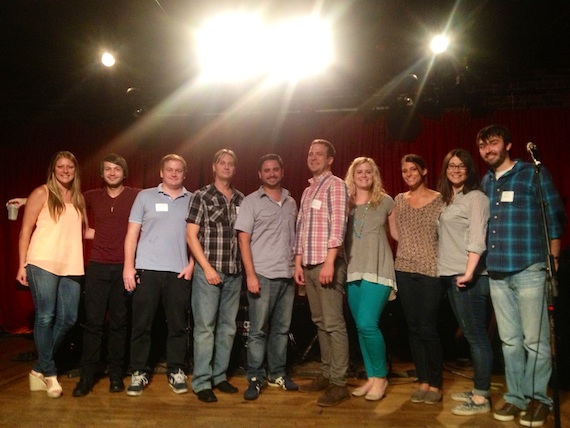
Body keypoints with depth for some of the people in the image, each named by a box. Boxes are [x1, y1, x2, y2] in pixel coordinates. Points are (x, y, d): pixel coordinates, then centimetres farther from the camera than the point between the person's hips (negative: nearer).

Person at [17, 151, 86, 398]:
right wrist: (22, 265, -6)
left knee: (68, 318, 3)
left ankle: (39, 369, 19)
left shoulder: (79, 198, 14)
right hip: (43, 264, -5)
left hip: (71, 266, 5)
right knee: (45, 317, -6)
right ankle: (49, 372, 9)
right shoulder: (42, 193, 1)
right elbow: (26, 230, -1)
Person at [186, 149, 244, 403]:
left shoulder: (241, 199, 11)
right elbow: (191, 235, -5)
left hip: (235, 272, 5)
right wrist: (207, 267, -12)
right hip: (209, 270, -4)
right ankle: (201, 381, 8)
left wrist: (246, 266, 6)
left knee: (228, 326, 10)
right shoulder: (201, 197, -1)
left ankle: (219, 375, 23)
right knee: (205, 326, -1)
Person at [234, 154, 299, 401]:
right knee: (258, 330, 0)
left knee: (281, 328, 11)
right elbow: (243, 239, -6)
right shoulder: (251, 202, -1)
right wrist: (250, 274, -12)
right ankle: (255, 378, 10)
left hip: (287, 275, 5)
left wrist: (297, 268, 8)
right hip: (262, 275, -5)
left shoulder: (291, 203, 13)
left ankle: (277, 374, 23)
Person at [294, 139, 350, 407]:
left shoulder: (335, 185, -3)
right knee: (320, 323, 12)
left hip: (327, 263, -8)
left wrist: (330, 262, -20)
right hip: (309, 264, 8)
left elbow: (338, 224, -13)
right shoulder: (308, 191, 20)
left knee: (334, 324, -7)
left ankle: (339, 384, -2)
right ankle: (326, 374, 21)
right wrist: (298, 262, 14)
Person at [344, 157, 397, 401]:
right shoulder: (344, 202, 8)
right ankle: (371, 378, 21)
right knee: (361, 327, 8)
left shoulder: (385, 201, 3)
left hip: (378, 270, -4)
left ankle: (381, 377, 6)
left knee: (368, 324, -14)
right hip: (353, 271, 4)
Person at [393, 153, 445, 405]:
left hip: (430, 270, -4)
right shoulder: (399, 200, 10)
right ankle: (423, 381, 20)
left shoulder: (439, 200, -2)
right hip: (404, 270, 4)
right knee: (413, 328, 8)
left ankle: (435, 384, 13)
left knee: (428, 328, -4)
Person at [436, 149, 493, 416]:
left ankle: (481, 398, 3)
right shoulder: (448, 200, 19)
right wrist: (452, 272, 10)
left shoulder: (475, 197, -6)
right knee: (470, 334, 13)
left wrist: (469, 272, -25)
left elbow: (477, 238, -17)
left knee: (476, 335, -4)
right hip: (451, 275, 9)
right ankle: (477, 390, 23)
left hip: (468, 277, -8)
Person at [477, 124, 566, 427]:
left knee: (535, 340, 0)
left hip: (529, 270, -5)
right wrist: (484, 263, 10)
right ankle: (516, 396, 21)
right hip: (497, 272, 5)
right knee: (510, 340, 11)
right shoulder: (485, 182, 15)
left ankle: (538, 398, 14)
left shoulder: (534, 173, 1)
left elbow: (555, 217, 0)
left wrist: (553, 260, -4)